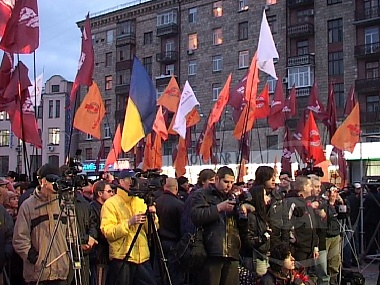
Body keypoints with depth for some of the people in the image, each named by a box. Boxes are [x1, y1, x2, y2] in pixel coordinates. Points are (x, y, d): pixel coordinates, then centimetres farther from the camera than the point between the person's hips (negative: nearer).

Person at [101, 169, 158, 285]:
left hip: (143, 258, 5)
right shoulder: (110, 203, -2)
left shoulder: (141, 202, 14)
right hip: (121, 259, -5)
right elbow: (107, 232, -14)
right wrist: (129, 223, -23)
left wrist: (153, 216, -7)